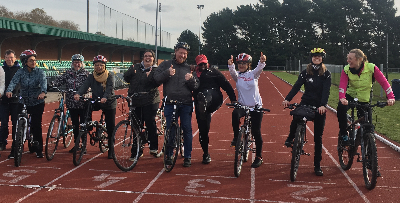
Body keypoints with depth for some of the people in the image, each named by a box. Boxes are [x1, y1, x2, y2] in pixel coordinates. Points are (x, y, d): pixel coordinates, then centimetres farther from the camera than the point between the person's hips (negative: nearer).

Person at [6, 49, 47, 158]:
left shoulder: (40, 72, -4)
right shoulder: (21, 72, -1)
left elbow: (43, 82, -21)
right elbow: (14, 81, -17)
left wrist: (43, 92, -43)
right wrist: (9, 91, -38)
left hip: (37, 103, -1)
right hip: (23, 102, 1)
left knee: (36, 126, 1)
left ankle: (39, 150, 13)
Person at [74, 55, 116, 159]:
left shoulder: (110, 75, -6)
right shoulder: (91, 76, 3)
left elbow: (110, 88, -21)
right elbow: (85, 86, -12)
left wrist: (105, 97, -41)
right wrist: (78, 94, -33)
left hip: (109, 103, -3)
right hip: (96, 102, 3)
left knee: (110, 128, -1)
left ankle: (111, 150, 11)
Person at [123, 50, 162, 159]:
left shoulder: (156, 70, 6)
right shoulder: (135, 67, 14)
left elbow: (158, 82, -10)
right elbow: (126, 78, 7)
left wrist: (150, 76, -25)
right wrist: (131, 72, -11)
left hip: (150, 102, -2)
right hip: (136, 101, 3)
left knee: (151, 124, -4)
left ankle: (153, 148, 12)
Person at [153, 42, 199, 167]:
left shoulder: (189, 68, 10)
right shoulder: (166, 64, 8)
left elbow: (195, 87, 5)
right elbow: (156, 78, -4)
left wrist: (191, 79, -16)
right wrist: (167, 73, -20)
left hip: (186, 104, 1)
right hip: (170, 103, -1)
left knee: (187, 130, 1)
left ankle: (187, 157, 11)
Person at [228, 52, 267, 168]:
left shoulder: (253, 74, 1)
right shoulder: (237, 76, 4)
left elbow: (259, 68, -20)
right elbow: (232, 71, -18)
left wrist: (262, 61, -42)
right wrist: (230, 65, -40)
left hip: (256, 106, -1)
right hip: (242, 105, 1)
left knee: (256, 132, 1)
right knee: (235, 113, -35)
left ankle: (259, 157, 15)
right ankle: (236, 137, -16)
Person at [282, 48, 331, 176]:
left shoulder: (326, 74, 0)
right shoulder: (305, 72, 5)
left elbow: (326, 91, -11)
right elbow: (297, 86, -5)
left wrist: (323, 105, -28)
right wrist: (287, 99, -21)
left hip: (320, 107, -1)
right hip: (306, 102, 1)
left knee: (318, 137, 3)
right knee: (296, 117, -33)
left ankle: (317, 166, 12)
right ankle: (290, 138, -3)